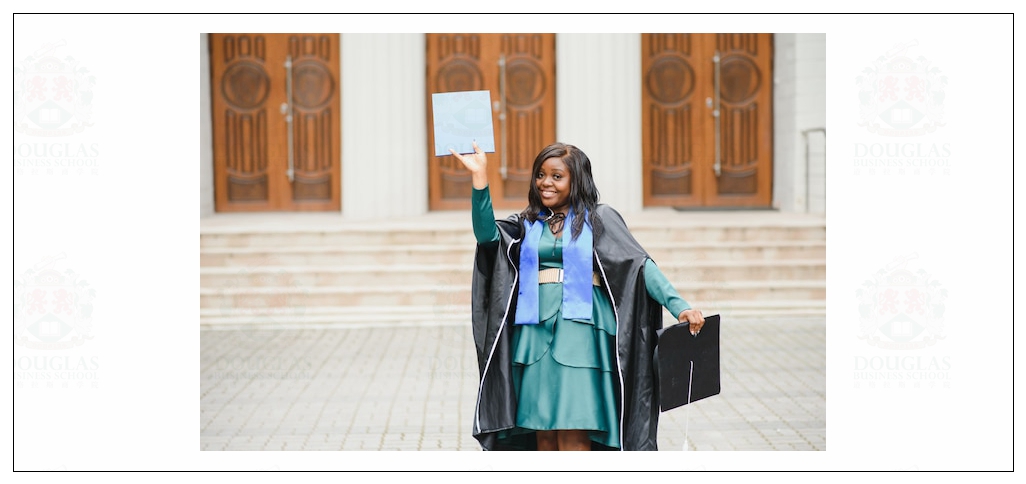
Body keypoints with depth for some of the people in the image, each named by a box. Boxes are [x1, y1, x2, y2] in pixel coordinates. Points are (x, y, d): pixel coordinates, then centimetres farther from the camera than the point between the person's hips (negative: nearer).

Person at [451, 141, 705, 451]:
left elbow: (641, 264, -2)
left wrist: (678, 305, -15)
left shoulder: (598, 219, 5)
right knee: (543, 431, 4)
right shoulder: (528, 224, 15)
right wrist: (480, 178, -10)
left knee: (572, 433, -9)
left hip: (580, 330, -4)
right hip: (535, 332, 4)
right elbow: (486, 233, -1)